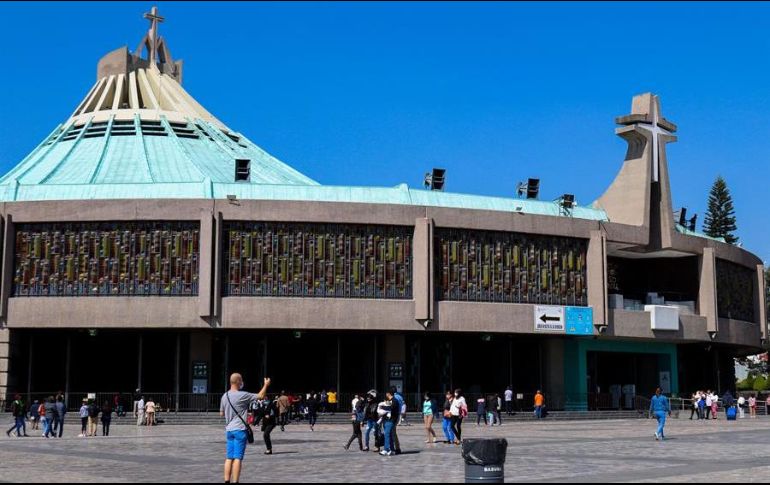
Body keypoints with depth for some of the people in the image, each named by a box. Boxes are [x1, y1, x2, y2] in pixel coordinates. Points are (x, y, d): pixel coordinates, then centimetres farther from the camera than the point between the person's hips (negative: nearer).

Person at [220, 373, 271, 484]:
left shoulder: (224, 396, 7)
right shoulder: (242, 395, -12)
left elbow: (221, 413, 17)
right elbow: (260, 396, -4)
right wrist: (266, 385, 10)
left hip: (229, 429, 6)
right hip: (240, 429, -6)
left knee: (229, 458, 9)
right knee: (238, 458, -5)